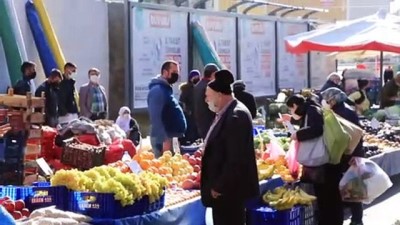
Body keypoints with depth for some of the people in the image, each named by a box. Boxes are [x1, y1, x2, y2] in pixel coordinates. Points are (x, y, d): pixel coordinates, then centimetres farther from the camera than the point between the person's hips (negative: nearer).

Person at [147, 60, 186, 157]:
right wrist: (164, 139, -26)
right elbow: (156, 118, -23)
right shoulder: (157, 90, -15)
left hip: (172, 137, 10)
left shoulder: (166, 89, 16)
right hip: (165, 139, -10)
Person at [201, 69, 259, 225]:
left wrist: (219, 187, -19)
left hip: (228, 190, -10)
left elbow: (236, 159, -24)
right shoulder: (226, 113, 11)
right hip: (223, 187, 10)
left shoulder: (236, 116, -21)